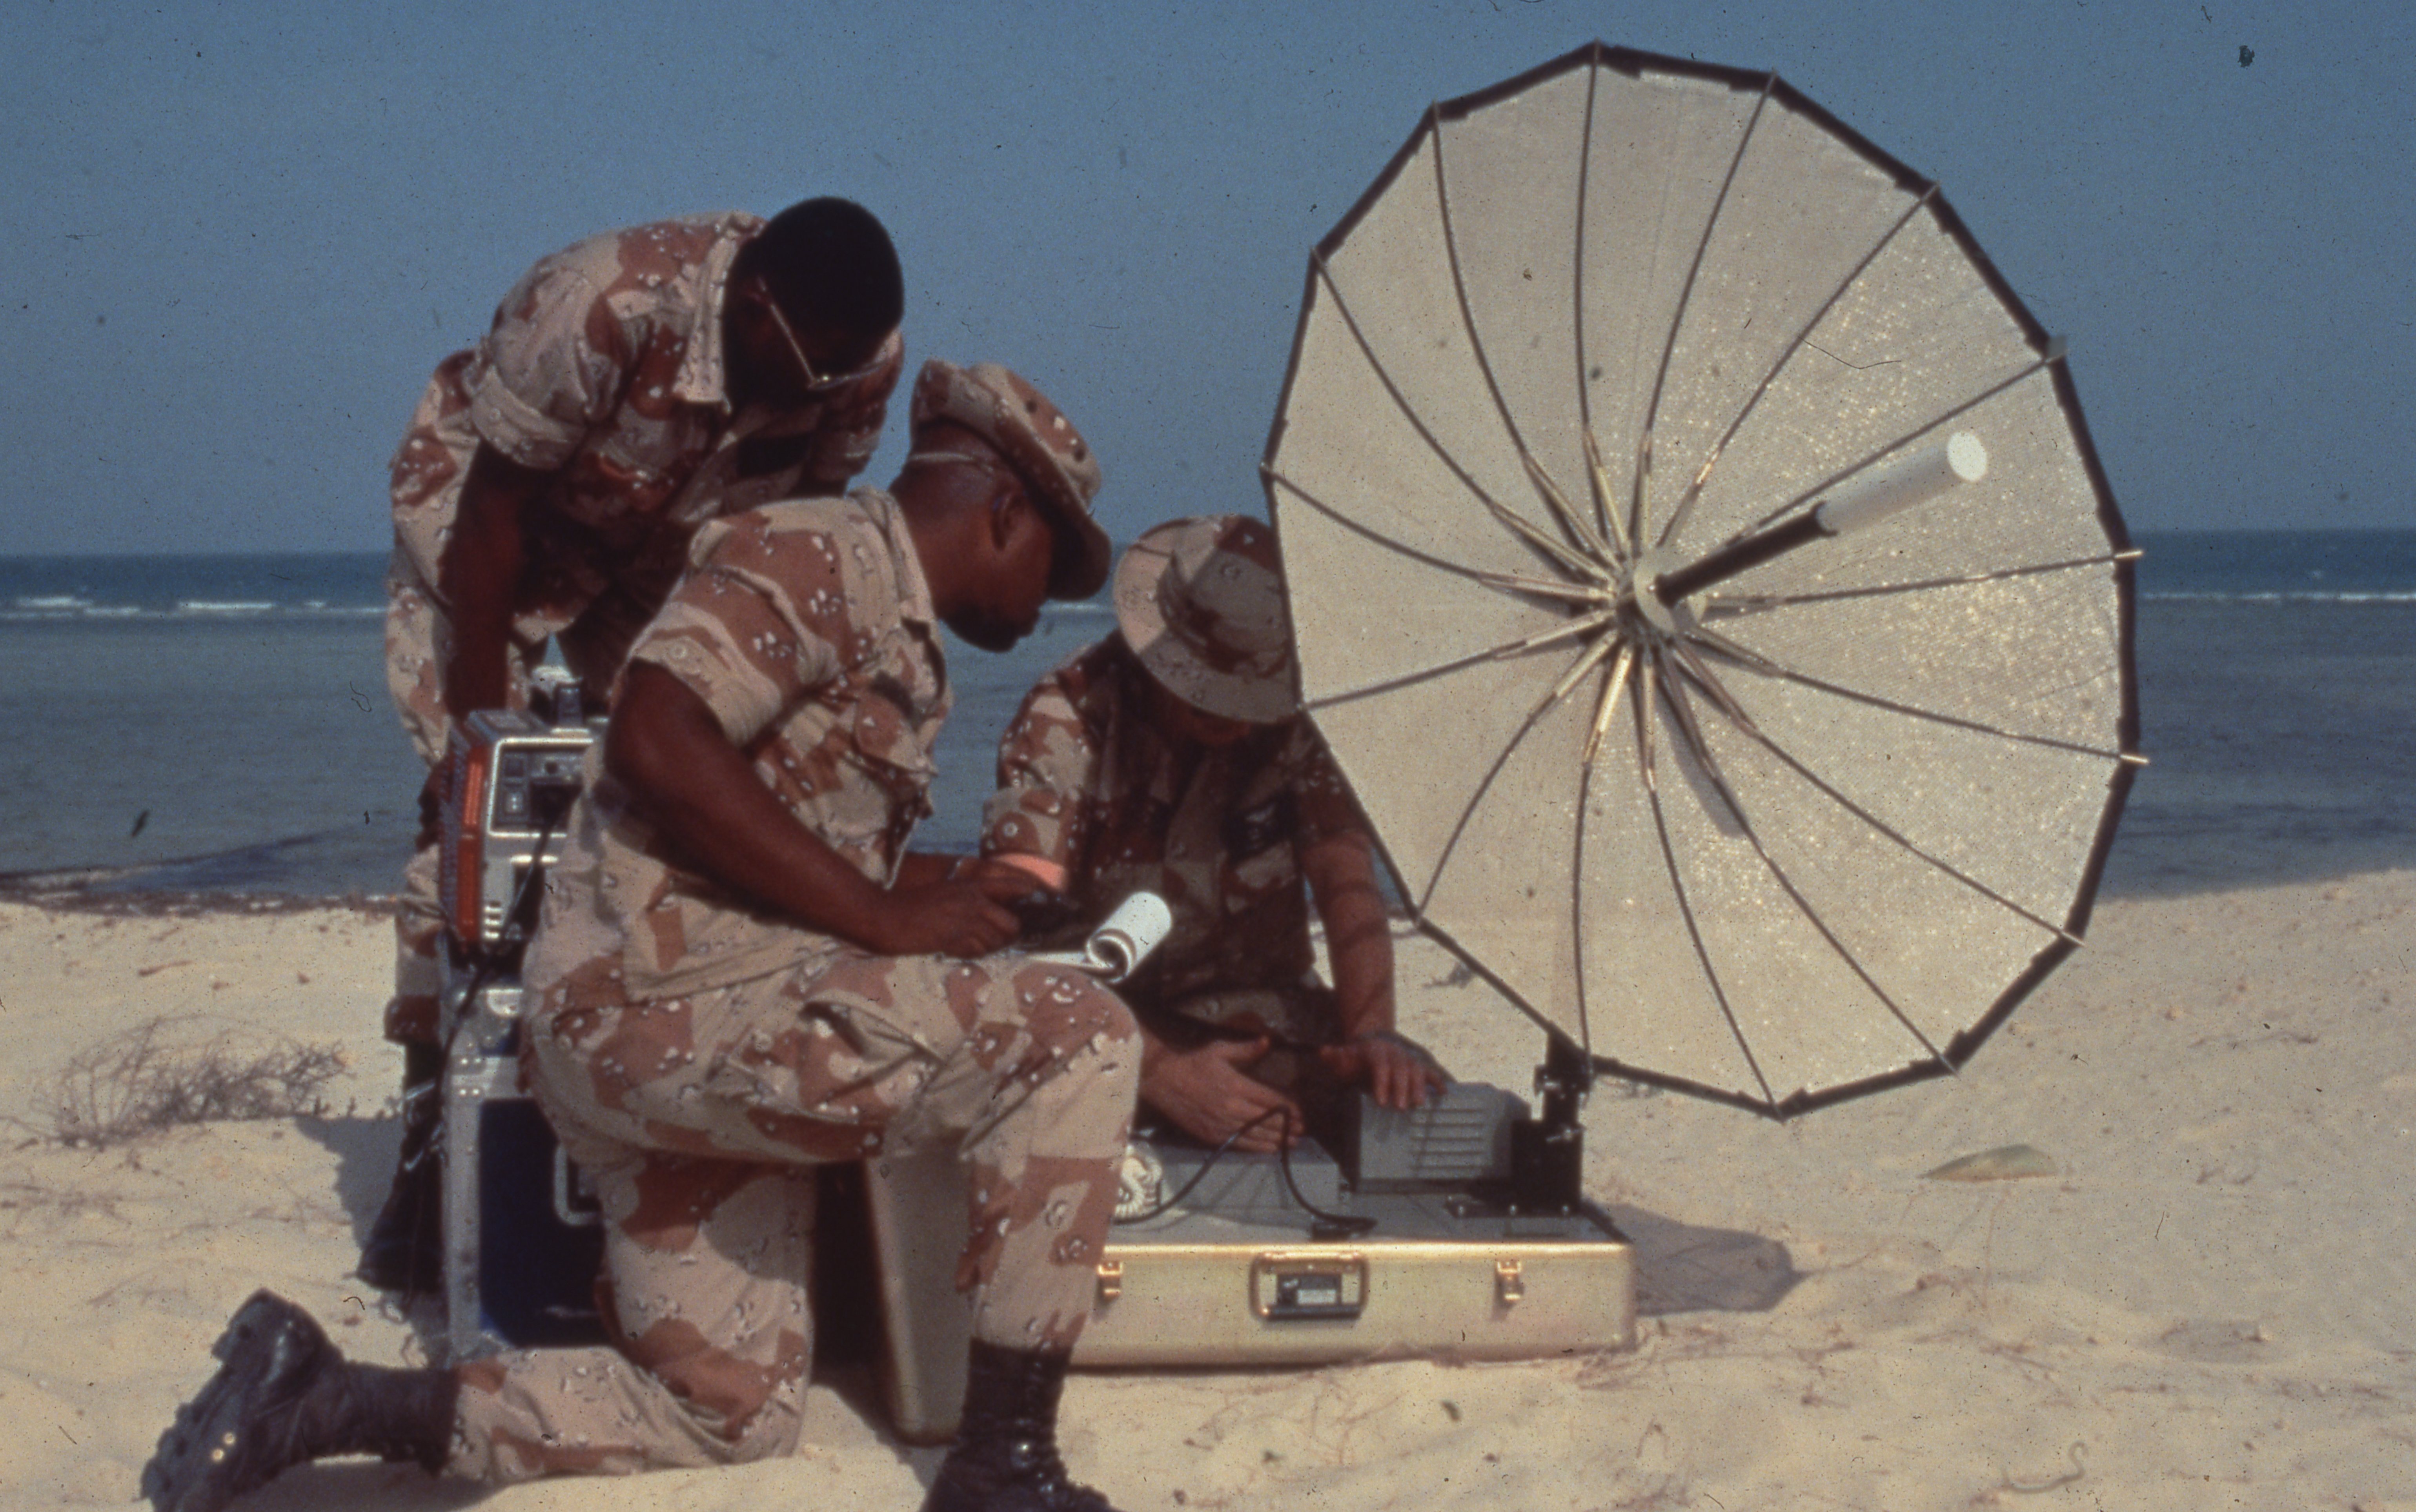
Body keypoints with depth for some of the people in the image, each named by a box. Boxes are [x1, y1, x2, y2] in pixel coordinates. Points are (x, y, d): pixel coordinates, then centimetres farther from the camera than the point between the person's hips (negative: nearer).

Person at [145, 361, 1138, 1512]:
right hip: (667, 997, -11)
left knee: (729, 1415, 13)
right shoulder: (820, 554, -8)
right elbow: (656, 741, -23)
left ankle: (311, 1398, 10)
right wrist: (881, 915, -20)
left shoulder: (899, 640, 24)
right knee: (1078, 1035, -18)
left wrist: (947, 887, 20)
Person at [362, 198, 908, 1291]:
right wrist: (481, 733, -27)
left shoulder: (864, 359, -23)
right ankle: (429, 1139, -9)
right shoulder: (604, 308, -38)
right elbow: (492, 519, -29)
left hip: (666, 547, 4)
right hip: (484, 504, -4)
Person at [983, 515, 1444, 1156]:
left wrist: (1371, 1032, -32)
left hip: (1258, 1013, 3)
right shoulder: (1065, 720, -15)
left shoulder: (1295, 722, -3)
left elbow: (1348, 882, -11)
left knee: (1419, 1099, -22)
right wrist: (1157, 1068, -41)